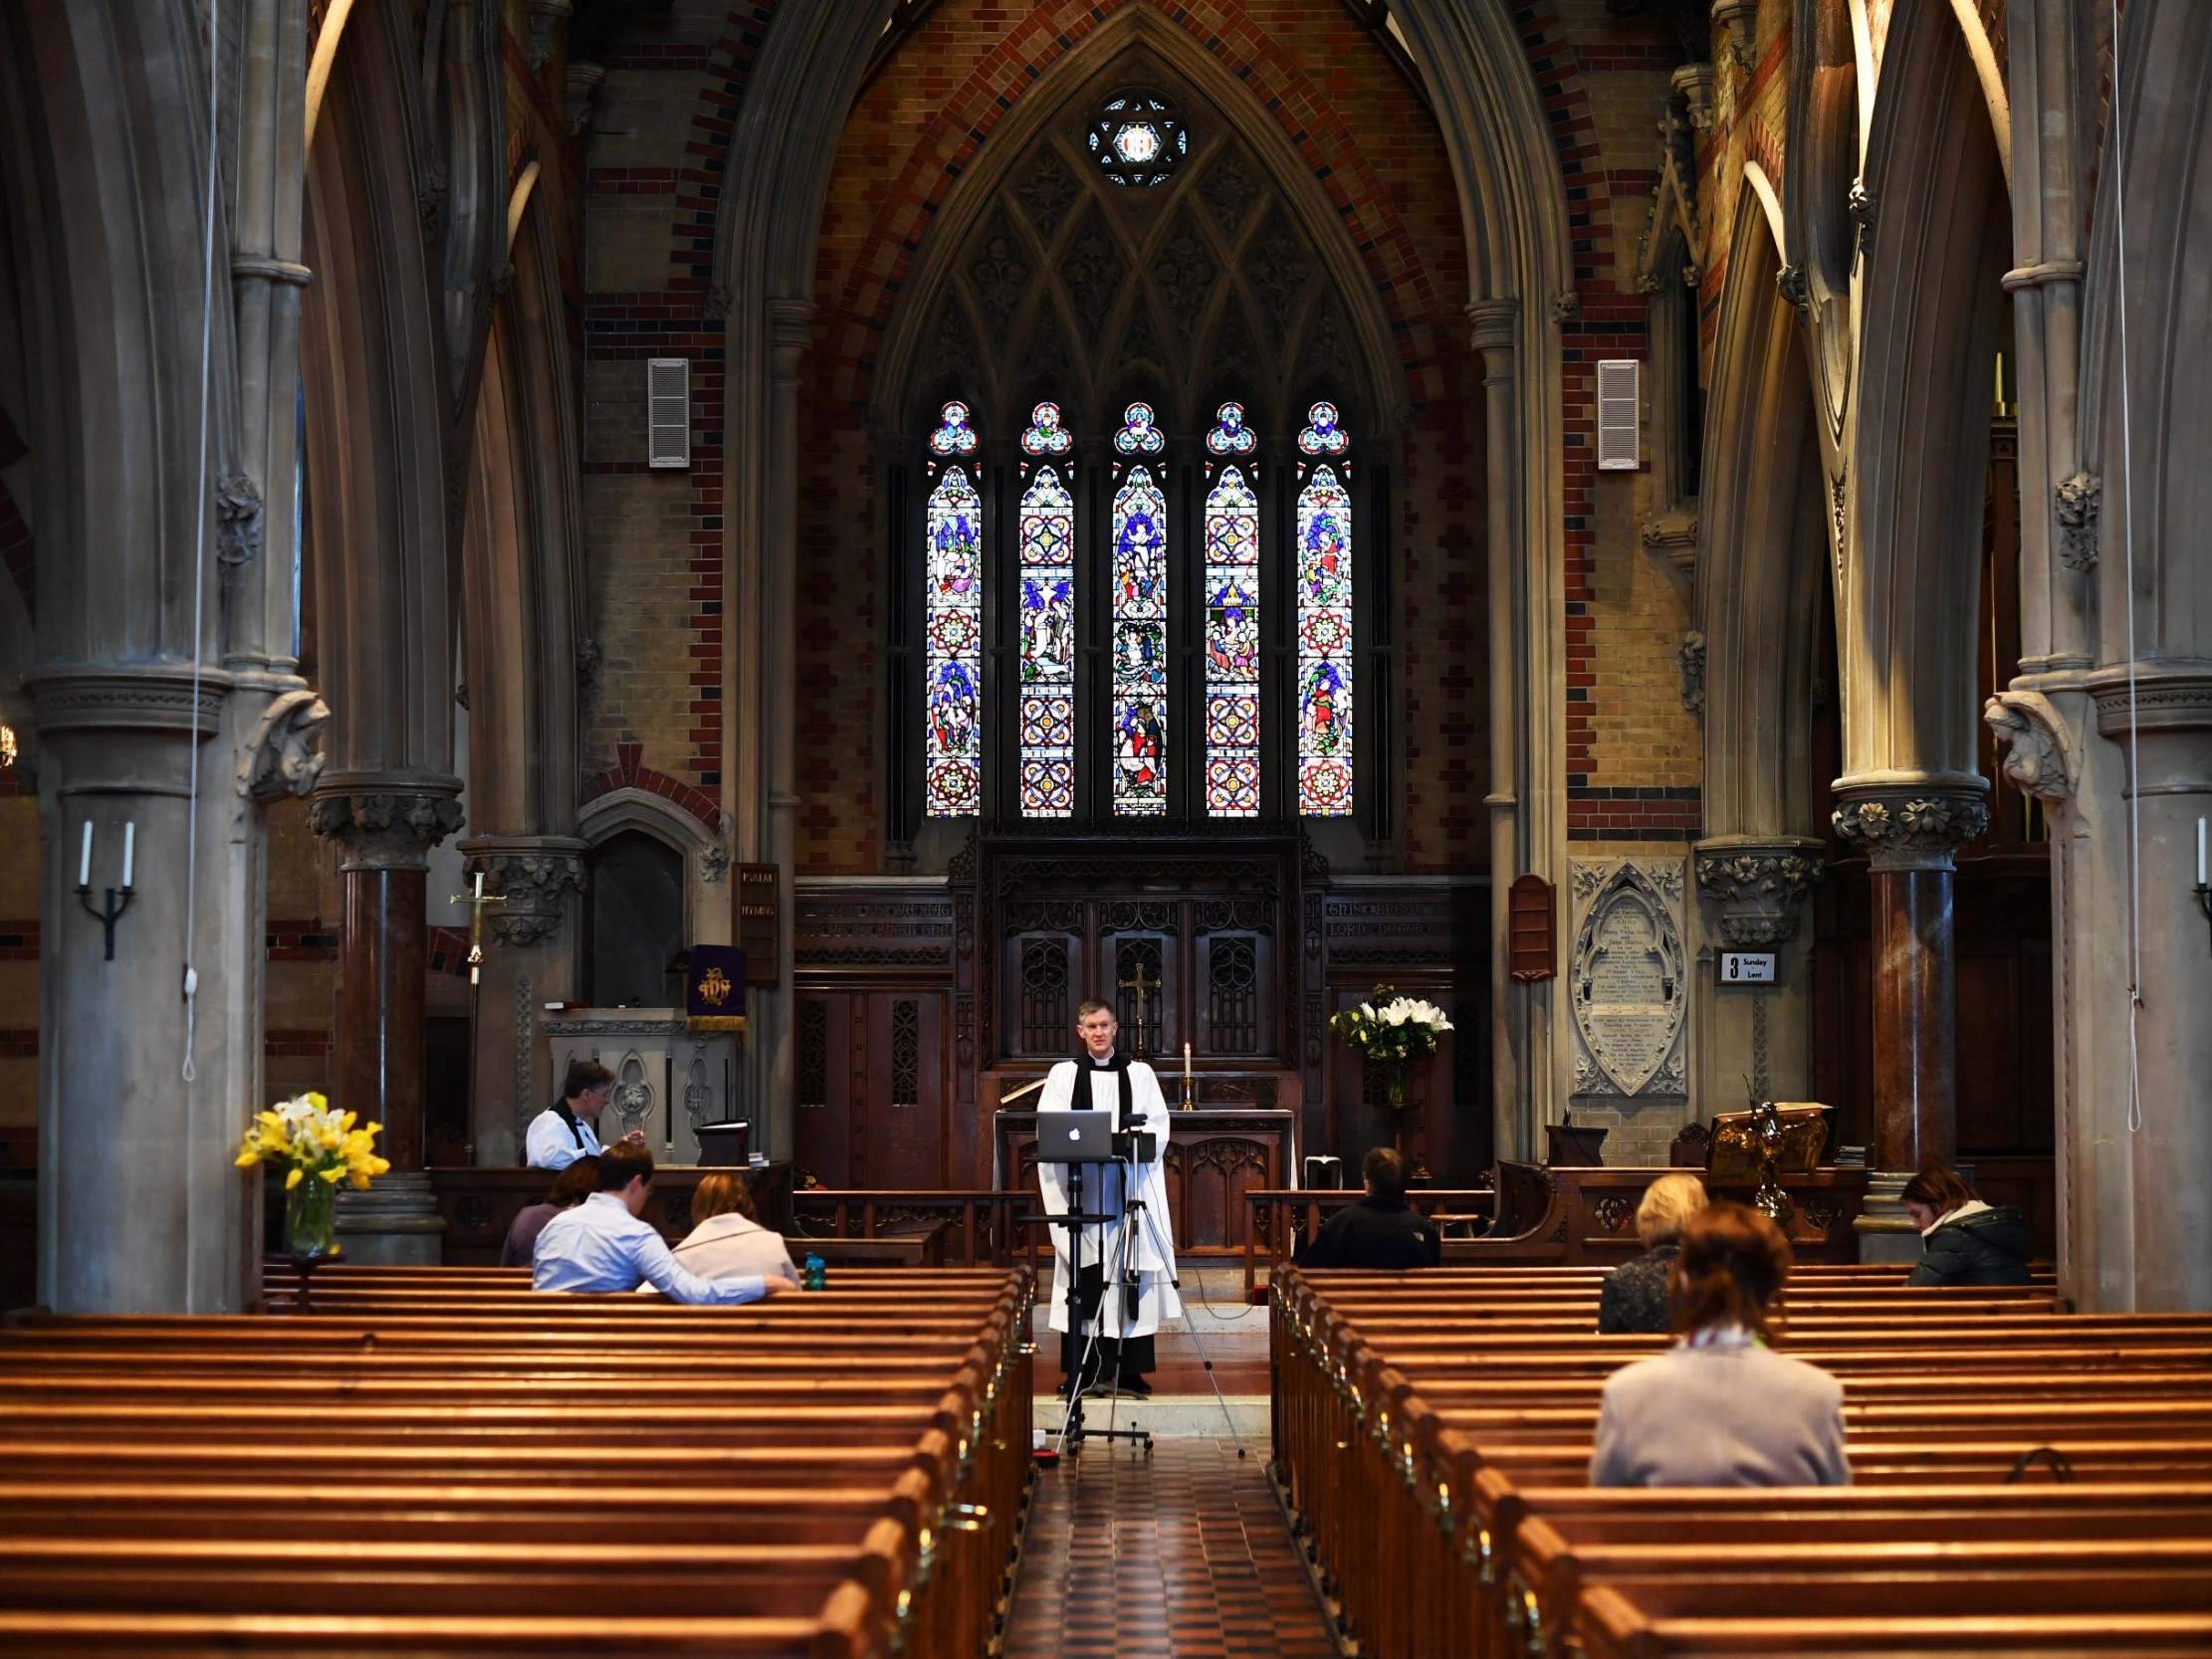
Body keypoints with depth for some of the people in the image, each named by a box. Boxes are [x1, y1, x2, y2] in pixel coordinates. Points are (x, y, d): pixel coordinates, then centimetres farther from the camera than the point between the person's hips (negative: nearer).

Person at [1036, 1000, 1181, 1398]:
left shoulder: (1139, 1073, 11)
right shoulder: (1063, 1074, 9)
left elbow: (1158, 1126, 4)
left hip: (1129, 1185, 0)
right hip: (1079, 1188, 0)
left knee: (1130, 1275, -3)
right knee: (1083, 1279, -2)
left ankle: (1129, 1369, 0)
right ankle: (1081, 1369, 1)